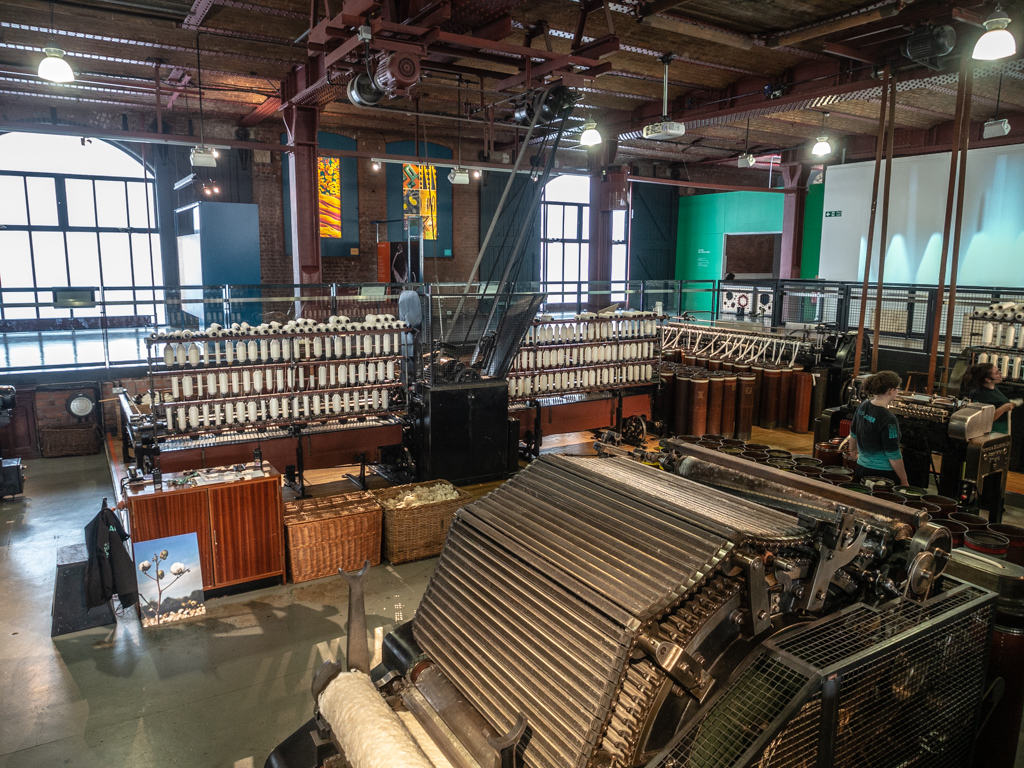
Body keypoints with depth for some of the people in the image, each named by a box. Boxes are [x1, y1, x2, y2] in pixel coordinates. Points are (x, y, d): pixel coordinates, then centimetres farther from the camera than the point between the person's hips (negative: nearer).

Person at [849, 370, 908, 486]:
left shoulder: (862, 407, 0)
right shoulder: (888, 420, -21)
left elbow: (853, 434, 16)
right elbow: (893, 455, -18)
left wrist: (853, 453, 33)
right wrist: (904, 482, -8)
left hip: (861, 468, 8)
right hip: (882, 473, -8)